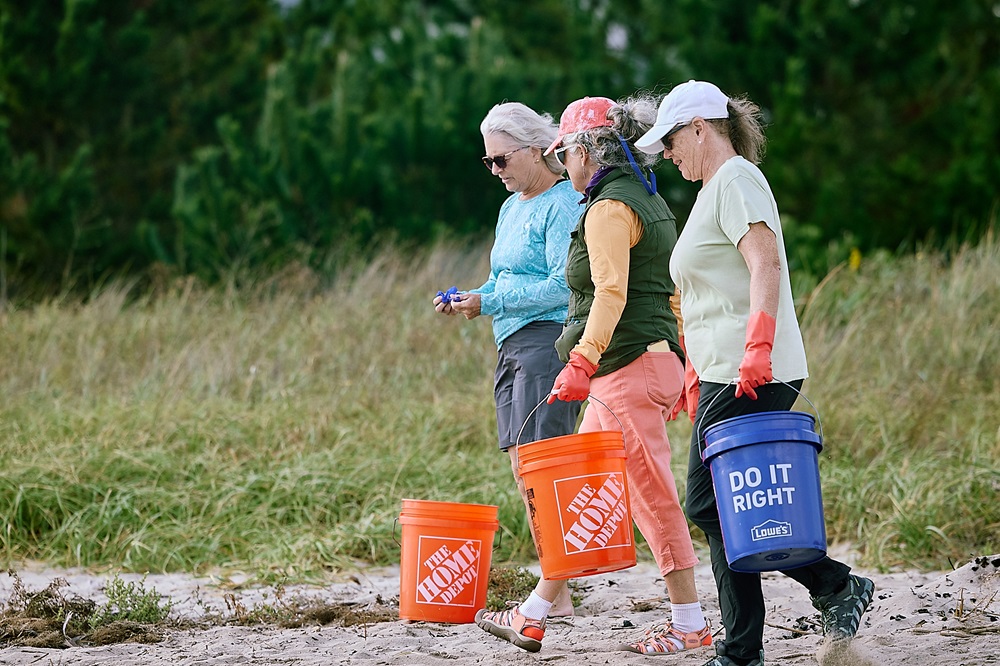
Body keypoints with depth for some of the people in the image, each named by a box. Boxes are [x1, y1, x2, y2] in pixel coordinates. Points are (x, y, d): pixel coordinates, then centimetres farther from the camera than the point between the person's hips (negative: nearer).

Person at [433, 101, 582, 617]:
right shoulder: (511, 208, 20)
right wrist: (467, 300, 6)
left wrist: (488, 303, -16)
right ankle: (553, 589, 10)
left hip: (548, 339, -10)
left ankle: (556, 597, -10)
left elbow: (563, 285, -17)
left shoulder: (563, 204, -9)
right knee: (523, 469, 7)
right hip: (512, 344, 10)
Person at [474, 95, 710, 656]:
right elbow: (673, 292, 22)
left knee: (654, 497, -5)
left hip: (630, 368, -10)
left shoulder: (610, 207, -12)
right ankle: (533, 619, 15)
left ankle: (690, 625, 0)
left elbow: (610, 294, -24)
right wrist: (683, 364, 25)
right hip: (656, 360, 10)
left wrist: (584, 359, -32)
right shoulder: (649, 200, 18)